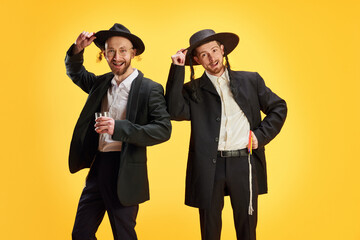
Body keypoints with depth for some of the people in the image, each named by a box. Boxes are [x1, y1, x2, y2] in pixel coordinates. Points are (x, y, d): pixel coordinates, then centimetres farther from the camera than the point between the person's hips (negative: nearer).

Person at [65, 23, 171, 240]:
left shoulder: (150, 89, -10)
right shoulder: (101, 83, 9)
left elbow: (164, 129, -19)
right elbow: (76, 73, 27)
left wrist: (119, 128, -29)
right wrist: (77, 49, 6)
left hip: (124, 174, -6)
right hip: (97, 168, 6)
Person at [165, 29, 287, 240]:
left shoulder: (251, 80, 9)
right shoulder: (193, 90, 5)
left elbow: (278, 108, 13)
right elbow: (176, 111, -13)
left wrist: (261, 135, -1)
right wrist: (178, 69, -10)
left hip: (244, 164, 1)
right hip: (209, 167, 0)